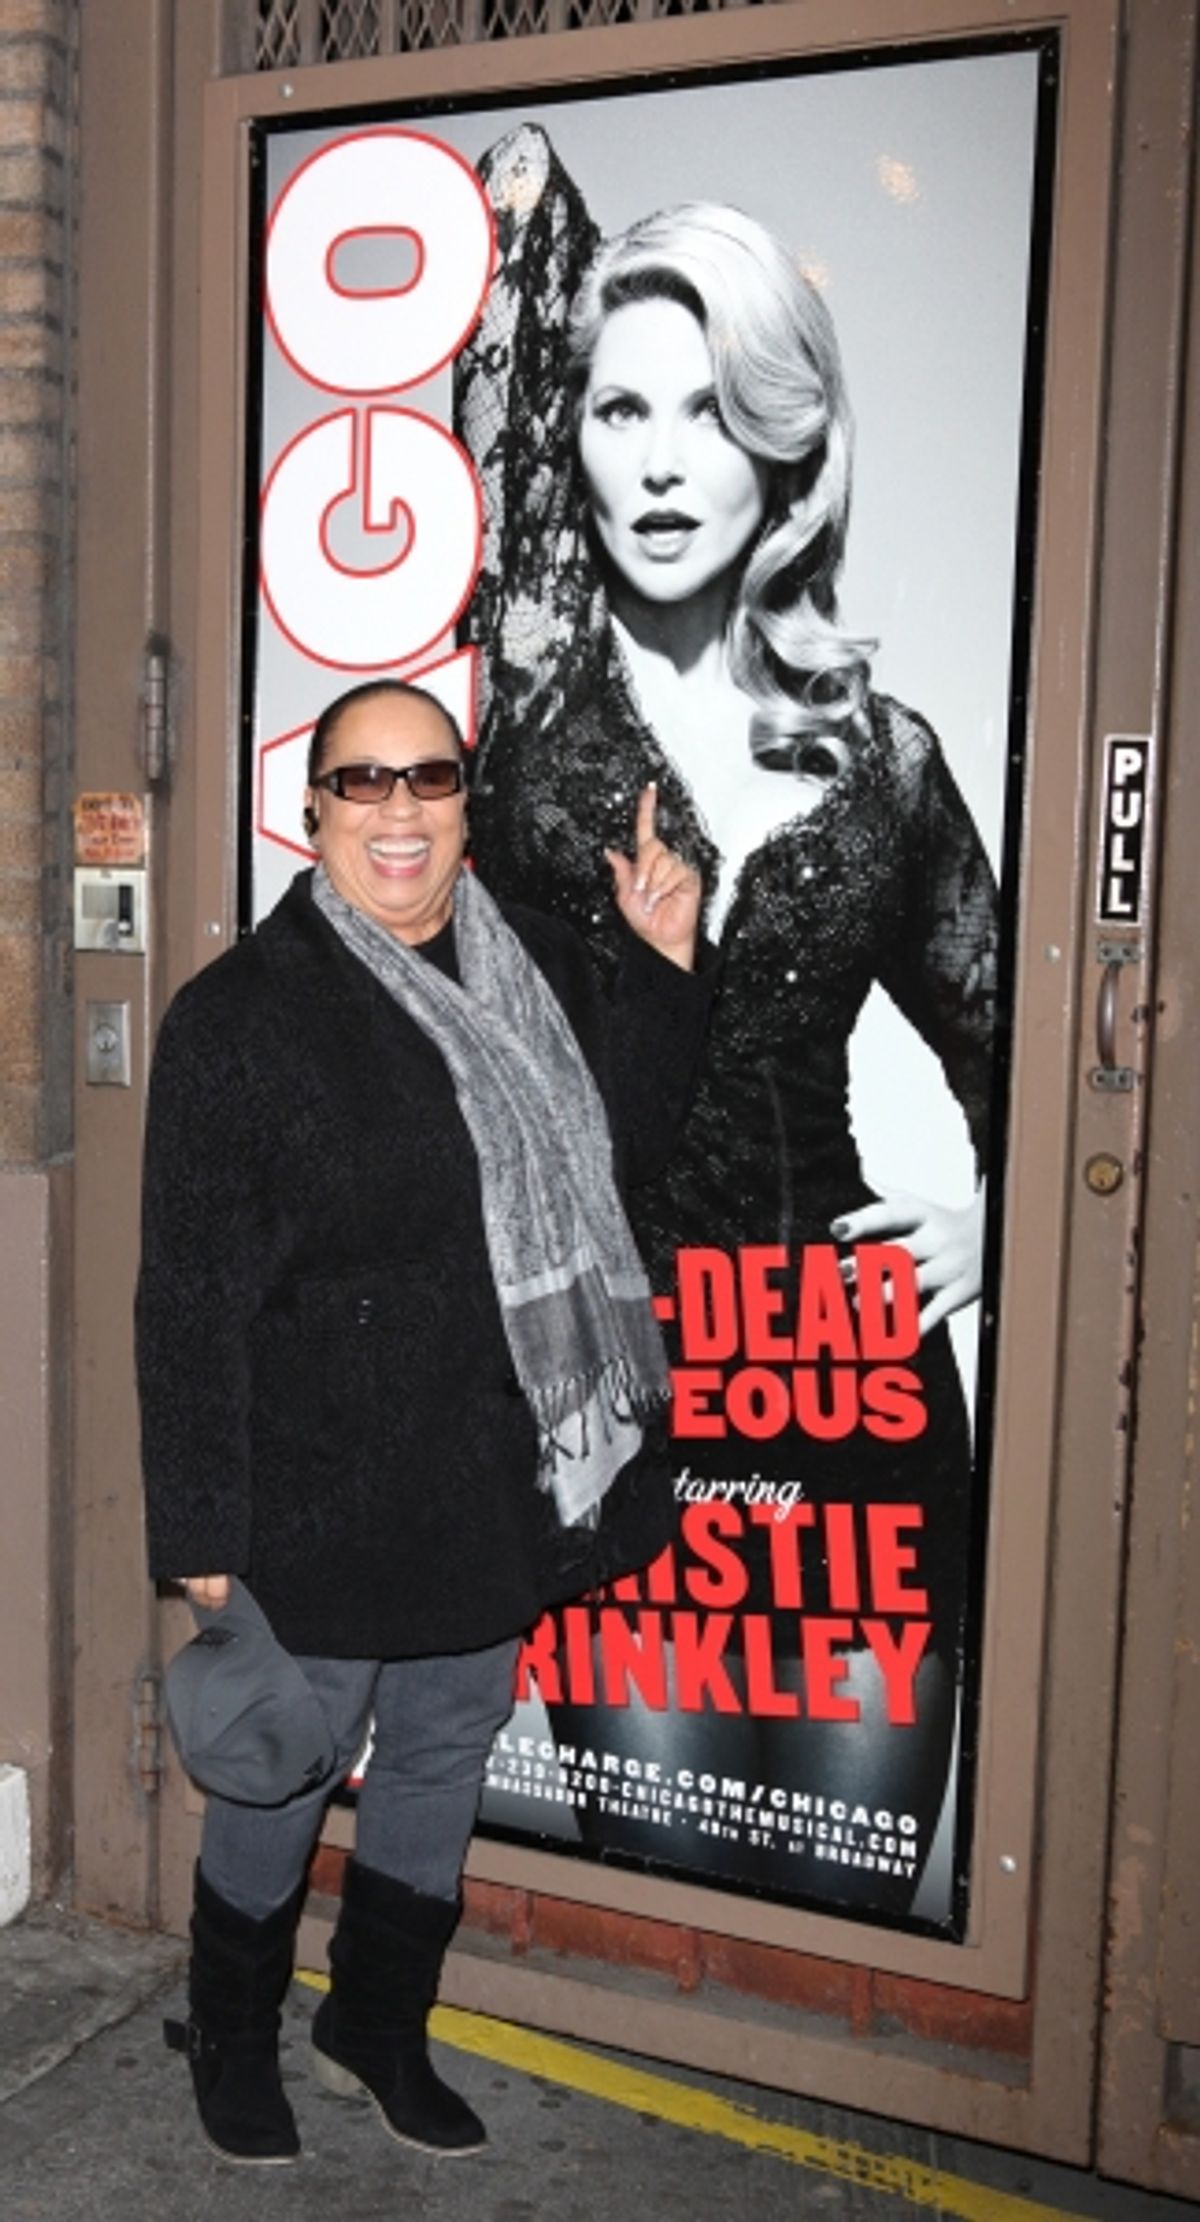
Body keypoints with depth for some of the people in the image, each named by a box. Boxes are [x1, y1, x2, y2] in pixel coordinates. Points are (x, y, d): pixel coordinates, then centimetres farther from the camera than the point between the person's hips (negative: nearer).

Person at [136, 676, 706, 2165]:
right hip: (324, 1506, -5)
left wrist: (661, 969, -1)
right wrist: (201, 1530, -13)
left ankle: (379, 2028, 45)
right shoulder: (241, 1013, -14)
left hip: (499, 1488, 6)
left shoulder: (536, 973, 3)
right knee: (278, 1781, 14)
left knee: (442, 1764, 21)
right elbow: (190, 1296, -14)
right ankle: (232, 2042, 42)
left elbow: (621, 1143, 11)